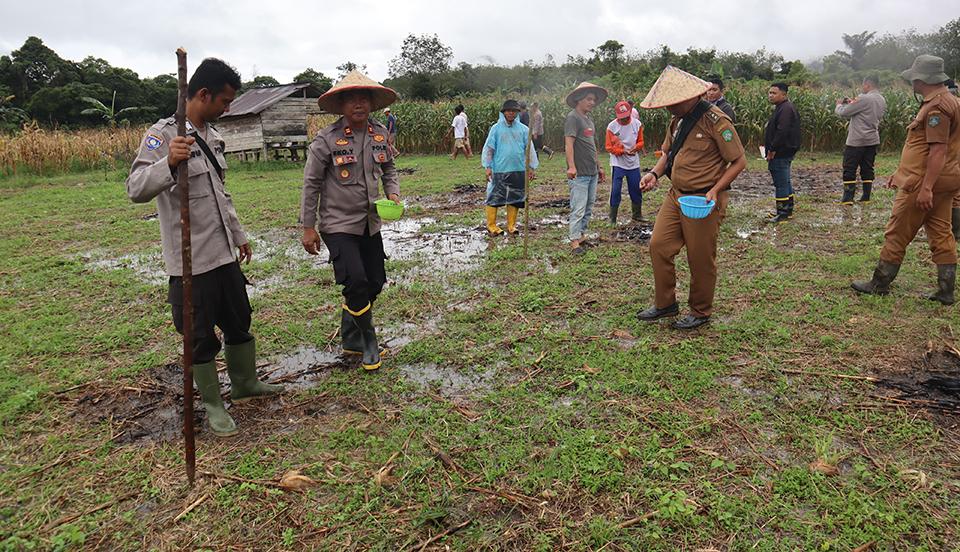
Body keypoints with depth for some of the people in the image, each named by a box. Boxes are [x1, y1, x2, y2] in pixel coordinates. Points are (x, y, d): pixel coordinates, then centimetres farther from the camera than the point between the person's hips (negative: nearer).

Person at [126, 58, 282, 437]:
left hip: (224, 254, 8)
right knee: (202, 337, 6)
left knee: (239, 322, 19)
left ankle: (245, 384, 39)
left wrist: (239, 235, 25)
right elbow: (136, 190, -25)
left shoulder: (211, 135, 11)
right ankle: (213, 406, 23)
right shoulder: (163, 135, -14)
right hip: (191, 260, -8)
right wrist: (168, 164, -43)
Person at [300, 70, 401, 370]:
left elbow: (389, 169, 16)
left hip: (370, 223, 6)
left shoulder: (380, 134, 2)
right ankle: (368, 341, 9)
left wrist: (393, 194, -4)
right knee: (356, 283, -15)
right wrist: (308, 227, -6)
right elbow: (311, 184, -7)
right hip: (338, 224, -6)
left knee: (375, 283, 10)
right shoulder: (326, 139, -12)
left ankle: (350, 339, 31)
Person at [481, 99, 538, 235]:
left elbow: (529, 149, 10)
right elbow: (488, 148, 2)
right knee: (494, 198, -1)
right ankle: (491, 225, 9)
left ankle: (511, 225, 18)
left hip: (519, 170, 2)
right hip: (499, 170, -2)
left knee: (515, 199, 8)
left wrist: (531, 167, 8)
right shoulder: (496, 128, 1)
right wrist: (488, 167, -3)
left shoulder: (523, 129, 6)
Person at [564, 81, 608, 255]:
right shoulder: (573, 117, -9)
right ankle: (574, 241, 0)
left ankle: (582, 235, 24)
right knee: (578, 208, -6)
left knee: (589, 206, 14)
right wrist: (571, 167, -27)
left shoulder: (588, 119, 18)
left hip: (592, 172, 9)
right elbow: (569, 143, -18)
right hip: (579, 173, -9)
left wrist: (599, 166, 25)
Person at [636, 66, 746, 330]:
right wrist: (654, 173, 1)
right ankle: (665, 304, 19)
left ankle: (701, 312, 22)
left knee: (700, 259, 4)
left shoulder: (715, 120, -16)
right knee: (659, 245, 5)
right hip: (675, 196, 8)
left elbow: (739, 161, -12)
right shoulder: (678, 120, 9)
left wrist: (715, 190, -22)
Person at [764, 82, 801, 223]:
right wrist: (768, 147, 14)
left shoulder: (786, 109, -17)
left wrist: (772, 150, -21)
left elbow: (782, 132, -25)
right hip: (781, 153, 11)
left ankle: (783, 213, -2)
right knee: (785, 182, 17)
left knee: (781, 183, -6)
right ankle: (788, 210, 27)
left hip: (781, 154, -11)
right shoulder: (782, 108, 16)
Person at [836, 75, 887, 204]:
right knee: (867, 169, 11)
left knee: (849, 169, -1)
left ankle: (847, 198, -4)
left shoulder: (864, 99, -18)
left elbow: (844, 112, -14)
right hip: (873, 140, 7)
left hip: (857, 141, -7)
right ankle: (866, 196, 13)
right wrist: (852, 103, 14)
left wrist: (839, 105, 7)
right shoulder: (882, 100, 9)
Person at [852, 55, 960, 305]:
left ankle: (879, 284, 10)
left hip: (923, 183, -10)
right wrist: (901, 173, 25)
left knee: (897, 234, 0)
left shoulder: (936, 107, -18)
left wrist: (926, 188, -27)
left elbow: (938, 150, -24)